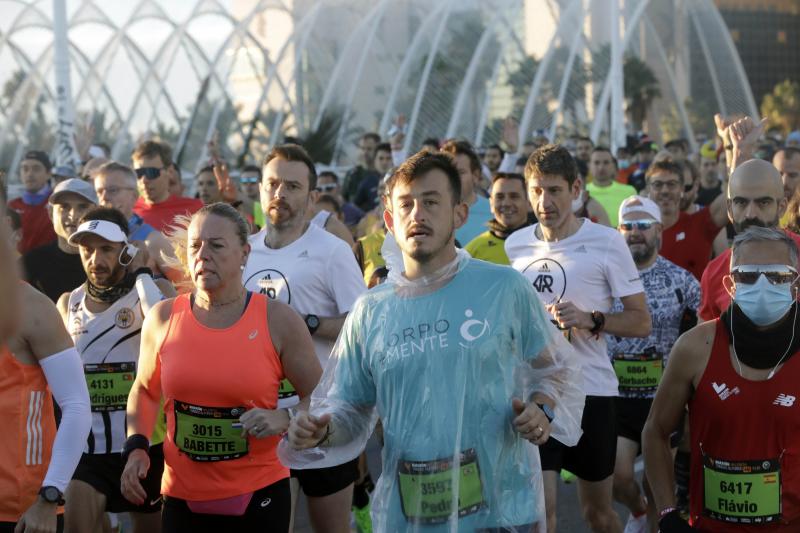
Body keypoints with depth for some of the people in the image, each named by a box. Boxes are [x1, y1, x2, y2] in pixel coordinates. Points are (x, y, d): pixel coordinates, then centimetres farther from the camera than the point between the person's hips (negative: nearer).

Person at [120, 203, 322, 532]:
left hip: (258, 494, -2)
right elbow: (145, 391, 16)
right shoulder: (163, 318, 0)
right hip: (183, 496, 2)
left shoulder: (278, 320, -6)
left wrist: (283, 419, -15)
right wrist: (136, 448, 2)